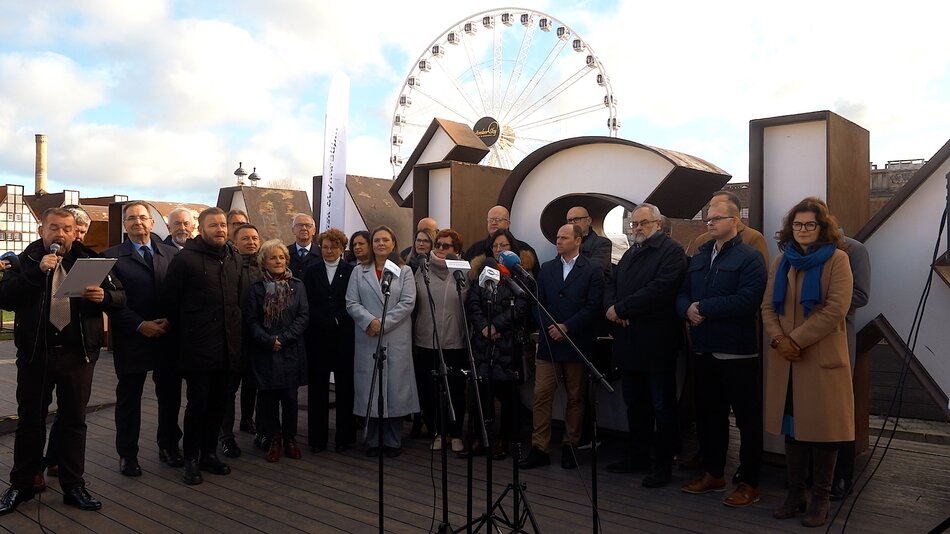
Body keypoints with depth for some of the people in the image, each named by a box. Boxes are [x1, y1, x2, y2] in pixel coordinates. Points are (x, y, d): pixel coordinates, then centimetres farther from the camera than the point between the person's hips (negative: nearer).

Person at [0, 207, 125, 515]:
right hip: (34, 353, 0)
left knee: (74, 421, 9)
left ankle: (73, 486, 20)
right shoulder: (25, 261, 1)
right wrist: (37, 272, -23)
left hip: (78, 354, 1)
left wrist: (104, 296, -20)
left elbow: (120, 297, 2)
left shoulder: (90, 260, 3)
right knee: (30, 420, 11)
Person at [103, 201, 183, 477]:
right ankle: (127, 453, 21)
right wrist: (140, 325, -14)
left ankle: (168, 445, 26)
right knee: (129, 397, 8)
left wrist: (169, 320, -9)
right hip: (132, 338, -2)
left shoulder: (171, 254, 8)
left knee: (170, 395, 10)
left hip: (168, 336, 2)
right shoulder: (112, 256, 1)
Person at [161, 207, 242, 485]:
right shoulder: (185, 259, -7)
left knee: (219, 402, 12)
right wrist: (184, 332, 3)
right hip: (198, 346, -5)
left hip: (227, 345, 6)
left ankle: (209, 453, 26)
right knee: (198, 403, 0)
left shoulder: (234, 259, 11)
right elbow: (170, 301, -4)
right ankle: (191, 459, 14)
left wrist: (234, 331, 14)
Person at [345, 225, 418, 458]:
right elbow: (352, 303, 2)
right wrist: (370, 321, -14)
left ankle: (393, 441, 13)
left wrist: (383, 323, -13)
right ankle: (373, 440, 14)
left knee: (395, 385, 2)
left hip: (397, 340, -1)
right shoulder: (359, 271, 11)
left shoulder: (404, 271, 8)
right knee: (370, 387, 2)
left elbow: (407, 303, -4)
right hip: (367, 339, 1)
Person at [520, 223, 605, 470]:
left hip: (577, 344, -2)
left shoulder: (593, 271, 0)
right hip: (548, 343, 3)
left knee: (575, 398, 7)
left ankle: (569, 447, 19)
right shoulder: (546, 269, 11)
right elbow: (538, 305, 8)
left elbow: (593, 307, -7)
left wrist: (566, 327, -13)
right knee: (541, 396, -1)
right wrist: (550, 327, -8)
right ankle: (539, 448, 4)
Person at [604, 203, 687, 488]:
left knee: (662, 406, 4)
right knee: (635, 403, 17)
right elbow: (611, 284, 15)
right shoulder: (631, 253, 18)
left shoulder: (671, 251, -9)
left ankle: (663, 465, 13)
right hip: (629, 343, 8)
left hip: (657, 344, -8)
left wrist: (620, 309, -17)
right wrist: (612, 307, -7)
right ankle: (637, 456, 29)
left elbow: (659, 290, -22)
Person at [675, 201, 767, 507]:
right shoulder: (698, 258, 17)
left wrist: (703, 307, -17)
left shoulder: (749, 258, -7)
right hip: (704, 350, 7)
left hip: (737, 352, -7)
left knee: (747, 417, 4)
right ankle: (713, 474, 30)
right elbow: (682, 295, 11)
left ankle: (750, 483, 14)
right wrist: (688, 309, -12)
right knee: (709, 413, 16)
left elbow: (748, 299, -21)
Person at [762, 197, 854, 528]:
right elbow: (768, 305, 8)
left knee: (822, 428, 3)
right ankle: (795, 492, 22)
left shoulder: (837, 259, -4)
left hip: (822, 358, -4)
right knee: (792, 426, 11)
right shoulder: (782, 260, 12)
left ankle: (820, 498, 16)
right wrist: (778, 338, -10)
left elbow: (836, 308, -14)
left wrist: (796, 339, -16)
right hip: (785, 360, 5)